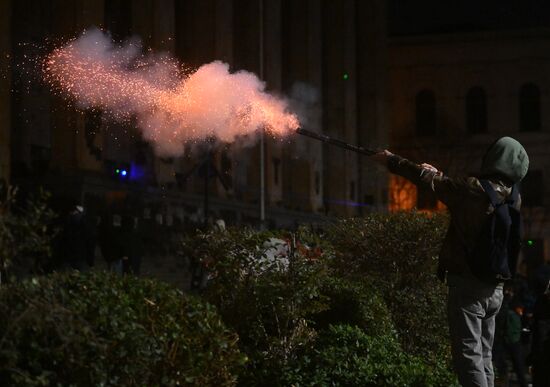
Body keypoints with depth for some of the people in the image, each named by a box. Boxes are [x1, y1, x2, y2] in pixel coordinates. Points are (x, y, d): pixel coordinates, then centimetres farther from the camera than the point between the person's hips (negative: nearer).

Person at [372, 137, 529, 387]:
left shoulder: (473, 189, -14)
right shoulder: (513, 200, 5)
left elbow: (426, 180, -3)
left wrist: (391, 161, 9)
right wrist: (440, 176, 30)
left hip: (467, 284, -7)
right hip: (495, 289, 7)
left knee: (468, 355, -8)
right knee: (484, 357, 15)